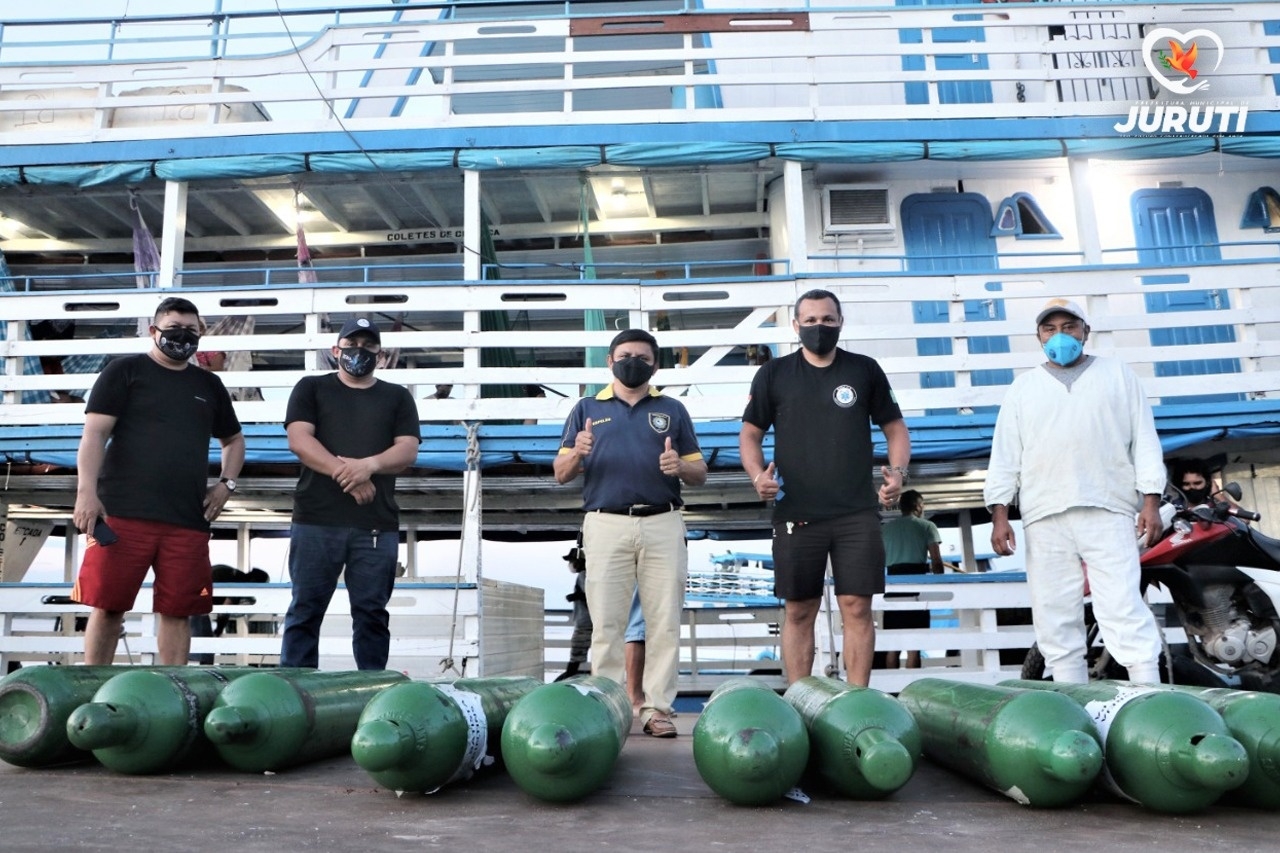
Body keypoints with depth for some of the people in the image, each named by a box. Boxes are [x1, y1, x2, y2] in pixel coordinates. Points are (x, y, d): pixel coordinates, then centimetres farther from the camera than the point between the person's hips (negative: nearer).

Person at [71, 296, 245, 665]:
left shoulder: (209, 385, 18)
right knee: (108, 606, 0)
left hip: (187, 520, 4)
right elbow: (94, 433, -3)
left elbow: (234, 440, 30)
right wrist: (87, 492, -14)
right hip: (122, 513, -3)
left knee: (177, 611, 4)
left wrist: (226, 484, 13)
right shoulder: (124, 371, 6)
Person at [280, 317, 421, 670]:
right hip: (316, 520, -1)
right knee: (305, 609, 1)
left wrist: (368, 465, -16)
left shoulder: (397, 397, 16)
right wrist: (344, 473, -14)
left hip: (378, 524, 1)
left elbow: (408, 450, 4)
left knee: (372, 612, 4)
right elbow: (299, 439, -1)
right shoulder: (311, 388, 13)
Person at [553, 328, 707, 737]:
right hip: (606, 525, -1)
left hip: (663, 524, 1)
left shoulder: (673, 410, 16)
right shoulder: (587, 408, 14)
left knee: (665, 622, 0)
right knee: (607, 623, 0)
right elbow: (561, 474, 10)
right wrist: (578, 453, -12)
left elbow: (700, 473, 13)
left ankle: (657, 707, 7)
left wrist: (680, 466, -9)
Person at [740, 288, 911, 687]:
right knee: (798, 612, 4)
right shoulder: (774, 374, 8)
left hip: (857, 513, 0)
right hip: (796, 514, 0)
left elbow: (895, 426, 13)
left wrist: (897, 471, -4)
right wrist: (757, 474, -9)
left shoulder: (865, 370, 10)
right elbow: (750, 432, 9)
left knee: (857, 608, -1)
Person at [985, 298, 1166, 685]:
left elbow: (1145, 440, 9)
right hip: (1044, 518, 2)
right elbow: (1005, 454, 11)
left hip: (1109, 512, -1)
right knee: (1054, 620, 0)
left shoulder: (1118, 374, 15)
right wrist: (999, 513, 1)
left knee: (1124, 609, -8)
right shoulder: (1023, 387, 17)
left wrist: (1151, 499, -2)